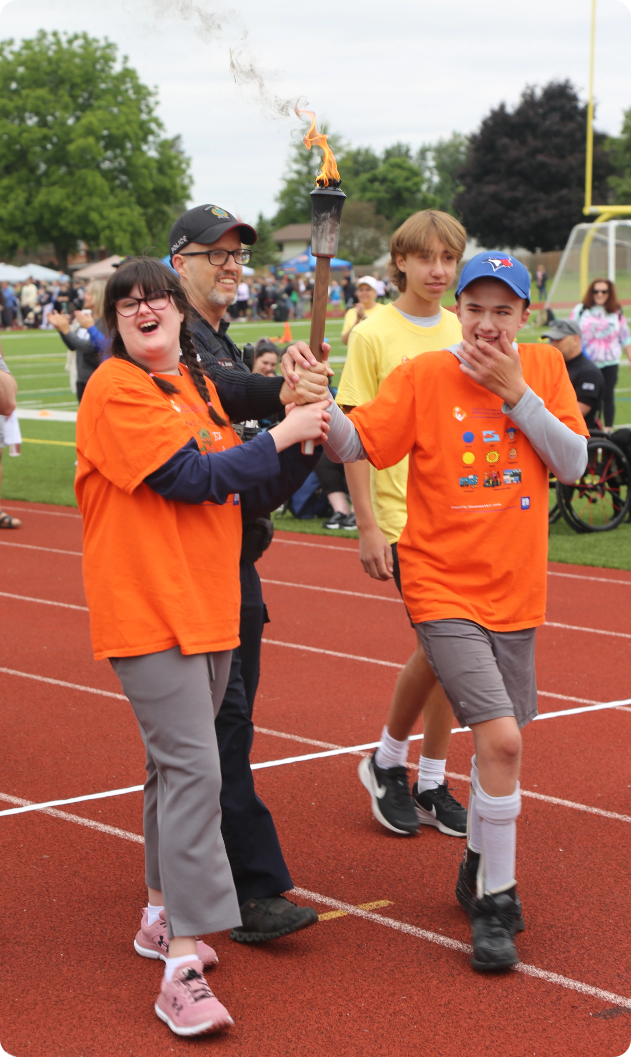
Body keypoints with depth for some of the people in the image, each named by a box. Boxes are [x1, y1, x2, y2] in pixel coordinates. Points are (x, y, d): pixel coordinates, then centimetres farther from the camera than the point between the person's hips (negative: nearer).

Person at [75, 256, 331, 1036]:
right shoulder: (115, 389, -10)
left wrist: (300, 436, -4)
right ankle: (182, 968, -13)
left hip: (208, 605, 8)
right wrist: (280, 436, -10)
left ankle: (162, 914, 33)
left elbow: (237, 490, 11)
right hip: (147, 607, -8)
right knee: (192, 770, -14)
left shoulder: (197, 386, 15)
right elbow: (189, 478, -19)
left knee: (177, 762, 18)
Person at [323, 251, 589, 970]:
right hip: (444, 589, -4)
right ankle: (495, 901, -1)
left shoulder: (545, 368, 3)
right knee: (500, 737, -16)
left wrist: (516, 393, -13)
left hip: (515, 589, 4)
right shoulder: (424, 377, -6)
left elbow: (573, 463, -4)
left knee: (499, 739, 15)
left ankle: (478, 868, 39)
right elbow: (352, 442, -14)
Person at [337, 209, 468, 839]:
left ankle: (432, 783, 19)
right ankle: (387, 762, 12)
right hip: (403, 514, -5)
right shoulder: (374, 334, -6)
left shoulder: (462, 333, 8)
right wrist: (367, 526, -11)